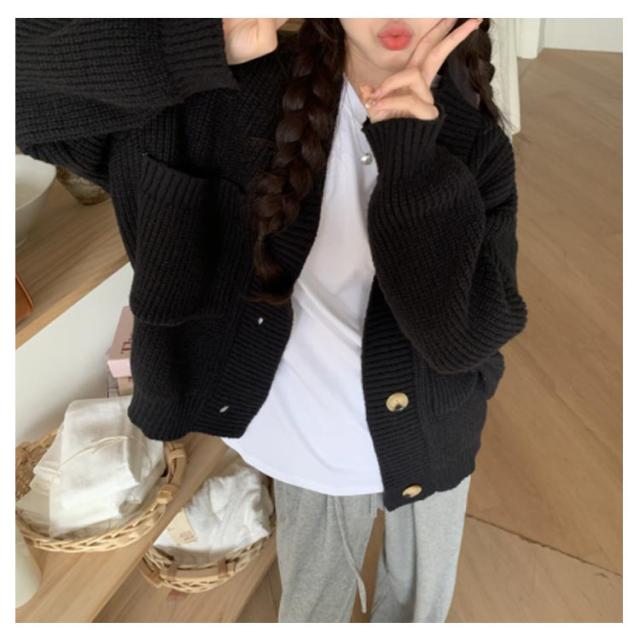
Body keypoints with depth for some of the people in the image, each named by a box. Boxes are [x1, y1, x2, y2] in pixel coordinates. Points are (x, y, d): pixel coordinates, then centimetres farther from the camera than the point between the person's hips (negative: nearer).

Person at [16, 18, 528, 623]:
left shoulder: (473, 141, -15)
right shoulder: (242, 97, -18)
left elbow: (466, 337, -25)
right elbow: (25, 63, -22)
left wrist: (413, 157, -33)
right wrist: (209, 44, -36)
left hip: (429, 445, 2)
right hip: (315, 445, -1)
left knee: (421, 608, 31)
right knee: (311, 610, 27)